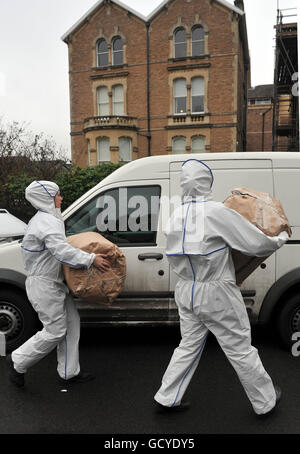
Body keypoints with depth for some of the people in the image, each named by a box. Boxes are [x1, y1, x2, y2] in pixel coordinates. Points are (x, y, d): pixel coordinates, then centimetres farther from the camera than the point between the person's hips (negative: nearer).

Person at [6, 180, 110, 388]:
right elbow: (62, 252, -32)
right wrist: (91, 259, -31)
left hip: (55, 283, 11)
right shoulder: (47, 222, -21)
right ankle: (18, 362, 17)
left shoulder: (46, 219, 14)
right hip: (44, 284, -11)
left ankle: (69, 372, 21)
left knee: (71, 323, 12)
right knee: (55, 331, -2)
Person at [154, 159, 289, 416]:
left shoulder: (176, 216, 2)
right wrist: (281, 239, 3)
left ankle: (167, 399, 27)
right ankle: (266, 401, 29)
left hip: (187, 290, 6)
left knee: (189, 346, 20)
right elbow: (256, 243, -15)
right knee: (241, 349, 10)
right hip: (216, 293, -6)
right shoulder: (216, 212, -19)